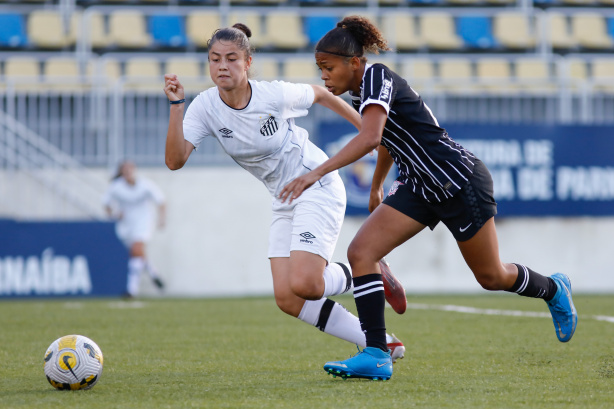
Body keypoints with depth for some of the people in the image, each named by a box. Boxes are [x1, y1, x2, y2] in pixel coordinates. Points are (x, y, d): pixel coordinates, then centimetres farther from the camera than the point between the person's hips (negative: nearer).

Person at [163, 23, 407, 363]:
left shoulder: (275, 94, -20)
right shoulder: (205, 107, -11)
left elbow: (320, 94, 1)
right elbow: (175, 160, -22)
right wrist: (176, 106, -31)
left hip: (318, 186, -6)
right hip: (284, 202, 6)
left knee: (303, 284, -22)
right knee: (287, 299, -5)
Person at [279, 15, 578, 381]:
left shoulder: (378, 77, -22)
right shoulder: (361, 92, 5)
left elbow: (369, 138, -40)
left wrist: (318, 173, -47)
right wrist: (376, 188, 37)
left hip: (461, 181, -9)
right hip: (420, 187, 9)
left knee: (491, 277, 8)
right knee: (360, 252, -11)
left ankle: (553, 289, 40)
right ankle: (376, 356, -12)